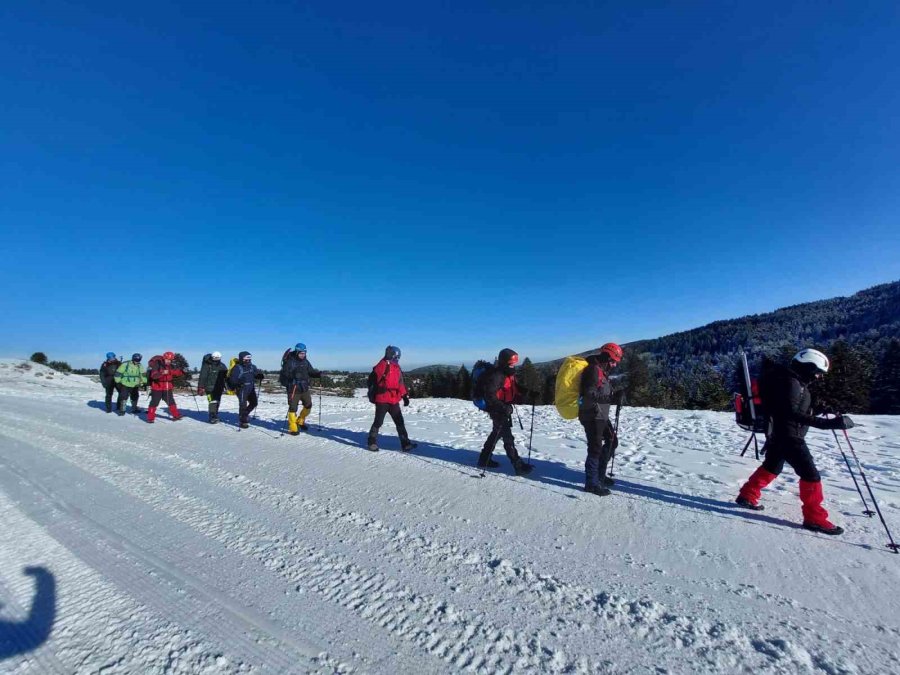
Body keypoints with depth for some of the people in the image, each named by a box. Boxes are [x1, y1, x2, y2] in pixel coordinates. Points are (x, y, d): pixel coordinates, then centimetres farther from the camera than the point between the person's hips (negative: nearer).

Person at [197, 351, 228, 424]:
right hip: (210, 388, -5)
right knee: (212, 402, -15)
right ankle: (212, 418, -13)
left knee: (217, 402, 13)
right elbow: (202, 377, -9)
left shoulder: (222, 366, 6)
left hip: (219, 388, 5)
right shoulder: (207, 366, -8)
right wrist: (201, 387, -13)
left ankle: (215, 416, 26)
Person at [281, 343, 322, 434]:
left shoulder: (305, 361, 6)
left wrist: (318, 374, -9)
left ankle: (300, 421, 36)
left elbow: (311, 371, 10)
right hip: (293, 389, -6)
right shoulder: (289, 362, -12)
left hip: (304, 388, 6)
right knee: (293, 408, 0)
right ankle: (293, 428, 12)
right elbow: (284, 373, -16)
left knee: (308, 405, 13)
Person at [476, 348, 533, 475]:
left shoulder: (509, 373, 5)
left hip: (504, 407, 10)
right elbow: (490, 396, -28)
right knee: (507, 436, -7)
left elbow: (514, 390, 16)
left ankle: (484, 459, 32)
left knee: (497, 433, 19)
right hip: (497, 409, -10)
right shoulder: (496, 375, -24)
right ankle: (518, 466, -2)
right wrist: (503, 407, -33)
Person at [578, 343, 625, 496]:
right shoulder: (594, 370, -18)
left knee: (612, 441, 19)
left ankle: (600, 474, 29)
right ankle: (591, 483, 6)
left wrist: (616, 391, 2)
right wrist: (611, 397, -28)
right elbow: (590, 394, -26)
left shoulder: (602, 370, 14)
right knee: (595, 448, -5)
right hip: (592, 416, -11)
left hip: (600, 415, 11)